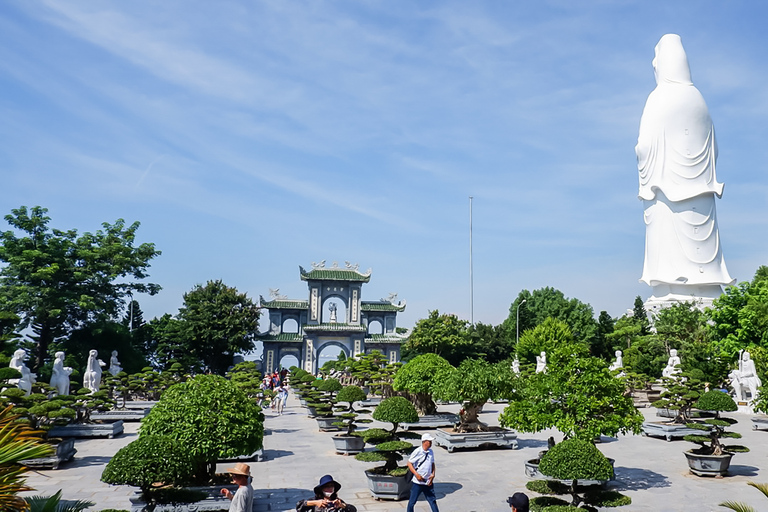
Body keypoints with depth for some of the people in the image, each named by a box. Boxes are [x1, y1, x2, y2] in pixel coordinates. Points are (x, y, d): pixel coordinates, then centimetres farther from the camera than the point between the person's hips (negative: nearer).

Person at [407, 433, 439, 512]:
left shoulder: (431, 452, 4)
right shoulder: (417, 451, -14)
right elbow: (409, 463, -10)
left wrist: (433, 474, 0)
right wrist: (416, 474, -19)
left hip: (428, 482, 5)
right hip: (418, 482, -5)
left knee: (433, 500, 11)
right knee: (412, 502, 6)